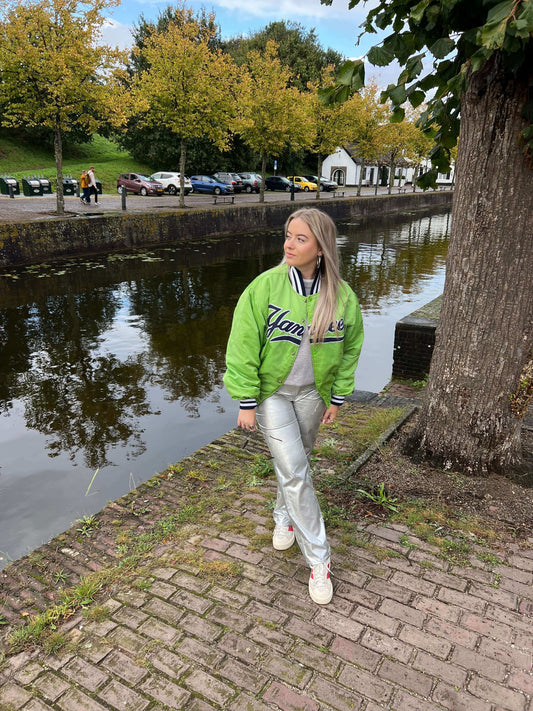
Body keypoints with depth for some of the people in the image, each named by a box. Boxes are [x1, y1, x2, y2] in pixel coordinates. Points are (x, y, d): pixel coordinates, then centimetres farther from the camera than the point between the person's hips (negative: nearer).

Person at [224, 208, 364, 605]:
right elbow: (243, 347, -14)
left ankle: (285, 517, 48)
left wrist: (337, 399, 5)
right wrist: (246, 403, -13)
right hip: (271, 391, -3)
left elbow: (349, 349, 4)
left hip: (311, 392, 3)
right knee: (293, 470, -6)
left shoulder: (342, 296, -9)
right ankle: (318, 557, 9)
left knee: (298, 462, 18)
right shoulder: (266, 286, -18)